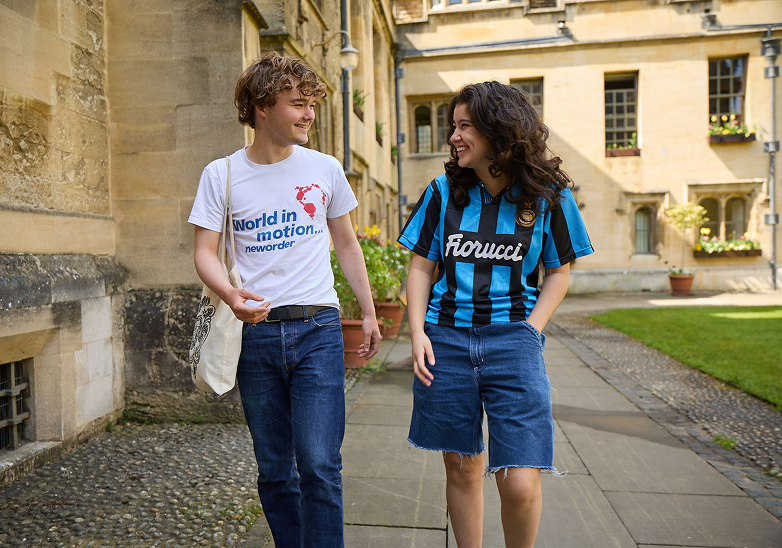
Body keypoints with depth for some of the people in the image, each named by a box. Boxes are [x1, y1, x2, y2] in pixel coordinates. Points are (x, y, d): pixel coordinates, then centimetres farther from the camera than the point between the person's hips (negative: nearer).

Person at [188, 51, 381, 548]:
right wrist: (230, 294, -23)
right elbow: (205, 252, -1)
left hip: (317, 327, 0)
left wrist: (369, 313, 14)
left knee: (319, 464, -8)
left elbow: (347, 244, 15)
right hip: (255, 334, 1)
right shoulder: (221, 174, 3)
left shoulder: (325, 168, 6)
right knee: (274, 470, 11)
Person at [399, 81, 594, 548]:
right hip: (446, 339, 2)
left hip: (512, 341, -1)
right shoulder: (445, 191, 5)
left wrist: (530, 331, -4)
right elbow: (421, 267, 8)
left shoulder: (547, 195, 2)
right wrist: (417, 333, -3)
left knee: (520, 484, -6)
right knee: (462, 467, 12)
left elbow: (559, 273, 9)